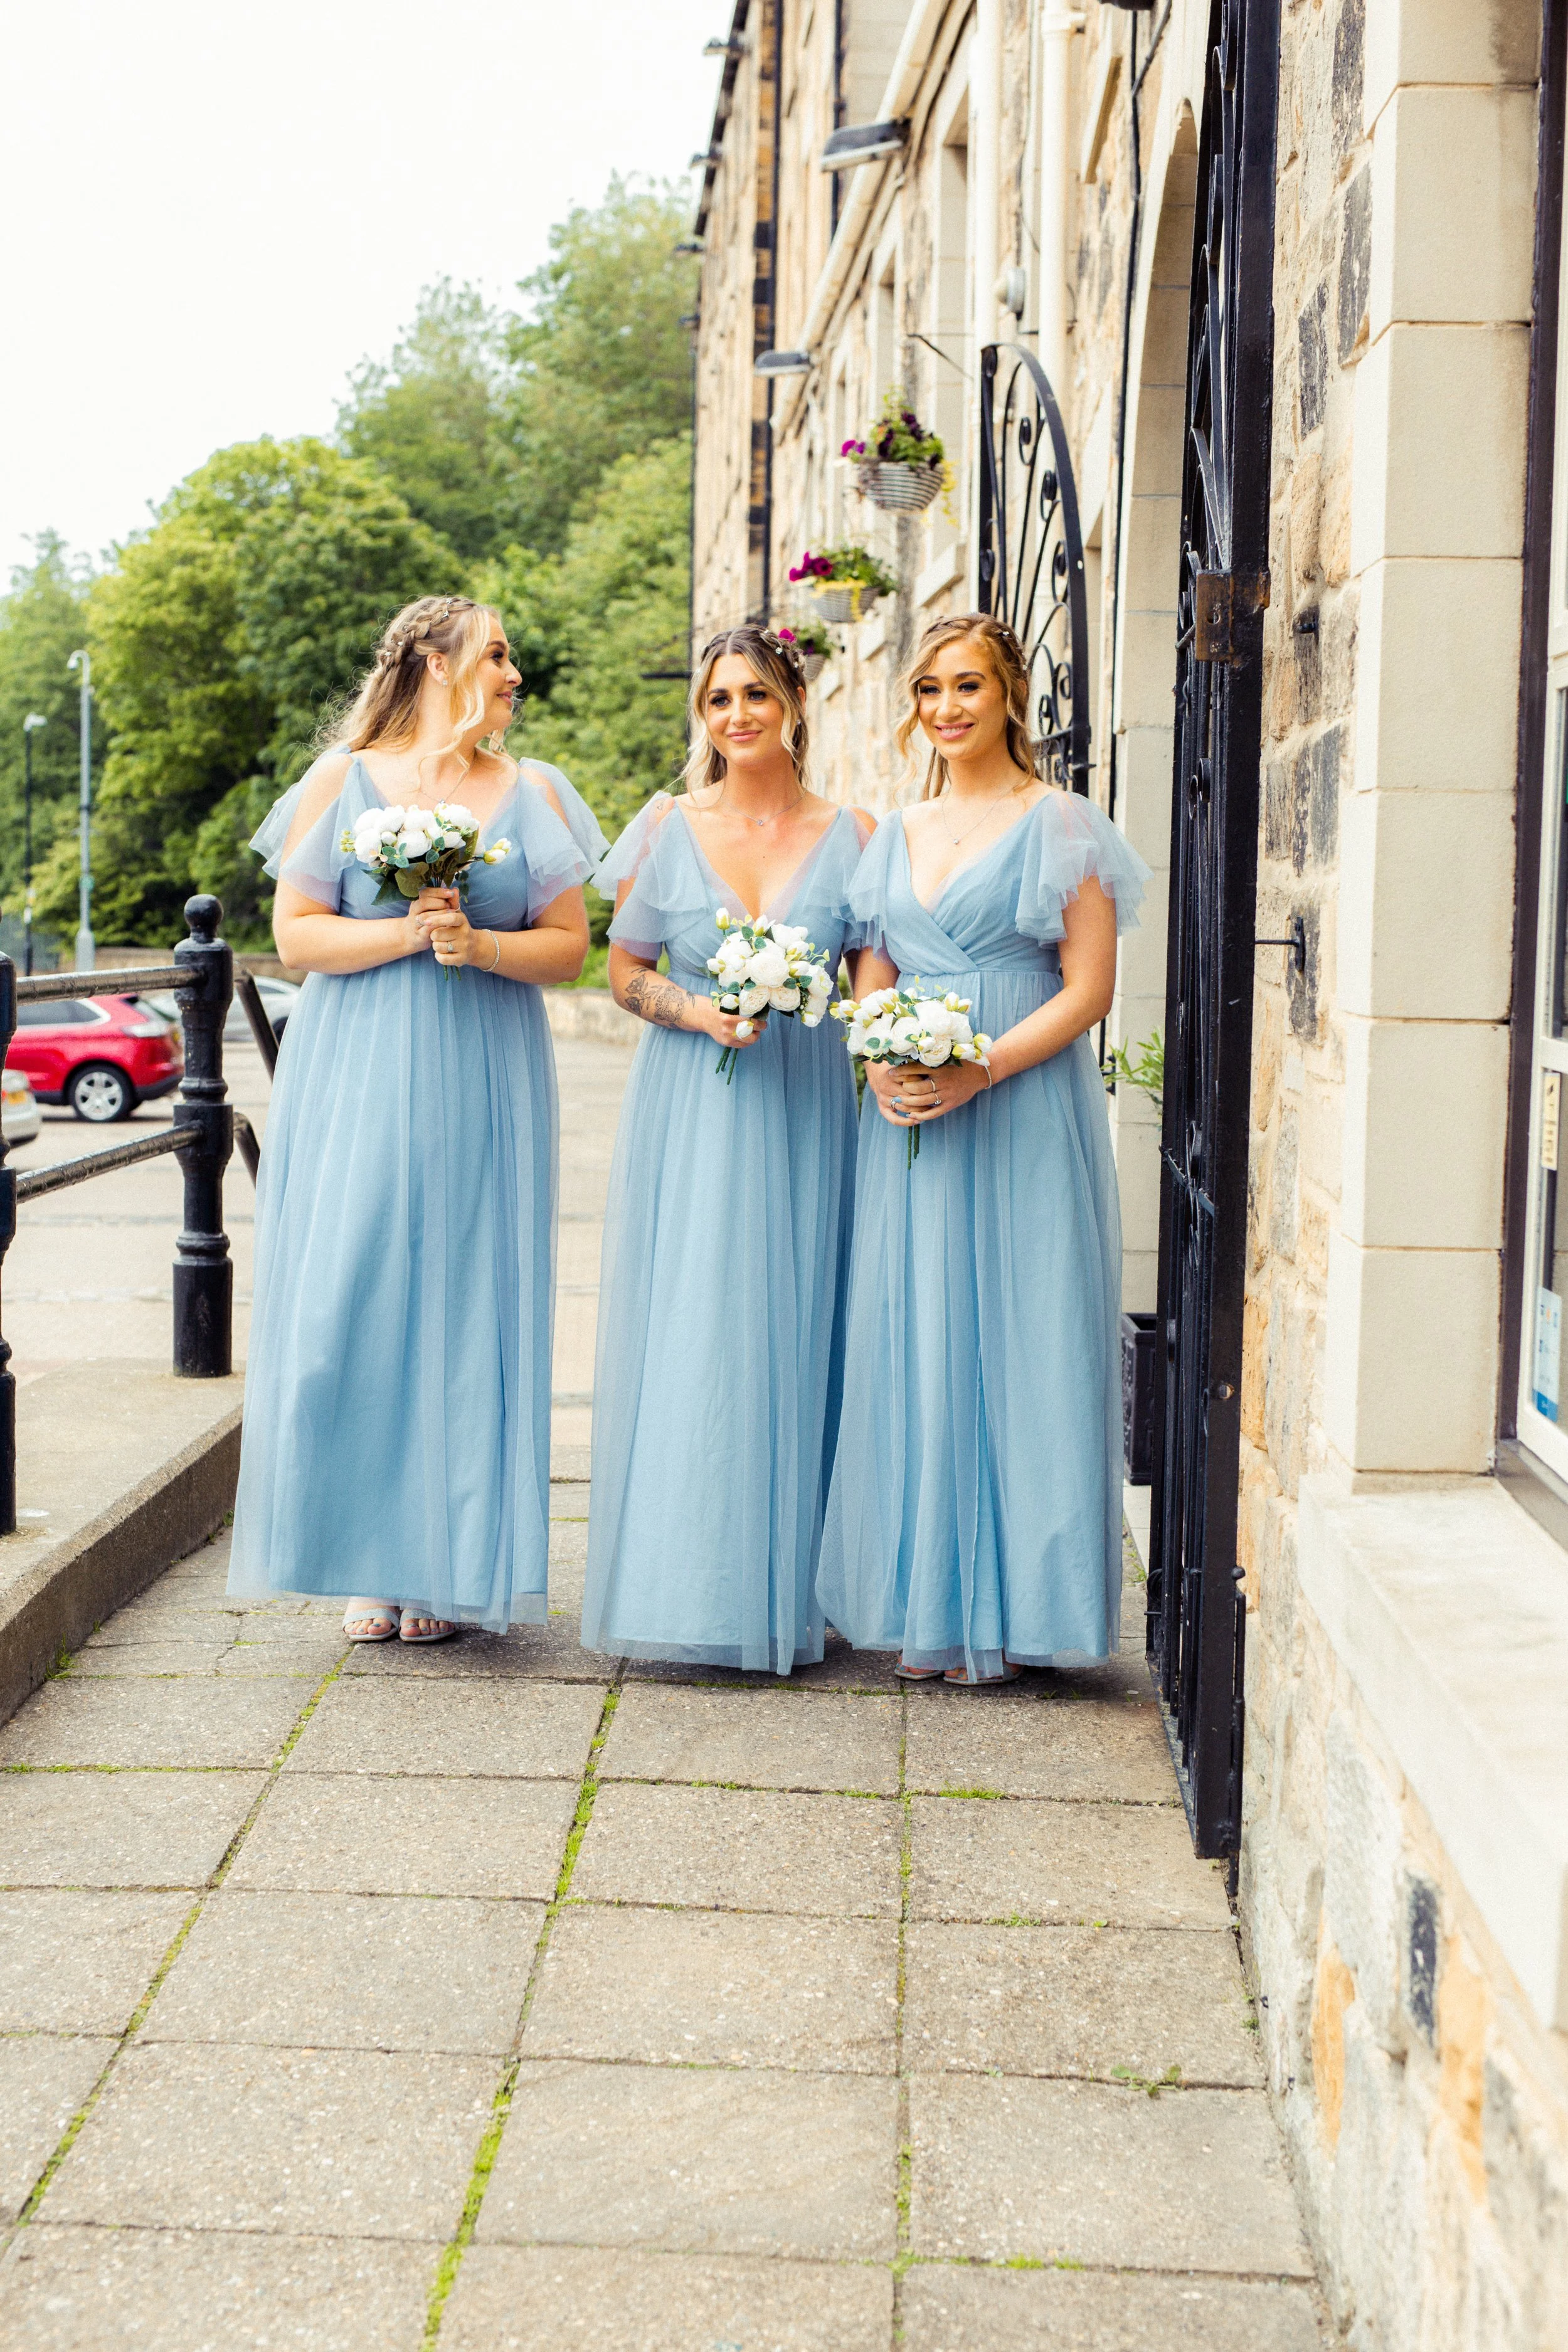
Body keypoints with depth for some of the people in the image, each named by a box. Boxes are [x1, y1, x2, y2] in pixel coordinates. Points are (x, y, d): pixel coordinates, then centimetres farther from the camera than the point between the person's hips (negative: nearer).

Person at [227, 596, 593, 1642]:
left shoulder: (528, 798, 11)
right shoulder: (344, 782, 6)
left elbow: (570, 946, 6)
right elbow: (297, 934, 0)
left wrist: (479, 944, -11)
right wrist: (407, 934, -13)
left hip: (485, 1090, 2)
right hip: (361, 1083, -1)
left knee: (466, 1304, -1)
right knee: (355, 1306, -5)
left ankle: (450, 1567, 7)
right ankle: (371, 1559, 6)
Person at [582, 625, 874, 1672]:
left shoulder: (851, 834, 5)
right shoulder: (668, 827, 6)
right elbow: (624, 971, 8)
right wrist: (694, 1011, -9)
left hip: (805, 1107, 0)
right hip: (687, 1109, 0)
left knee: (790, 1333, 0)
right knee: (682, 1330, -3)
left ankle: (785, 1589, 11)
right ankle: (686, 1581, 7)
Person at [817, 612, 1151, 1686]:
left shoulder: (1060, 824, -1)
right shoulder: (898, 834, 16)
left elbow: (1088, 991, -7)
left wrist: (980, 1071, -18)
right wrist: (879, 1064, -4)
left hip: (1024, 1115, -5)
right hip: (907, 1121, 5)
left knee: (1016, 1347, -3)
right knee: (911, 1348, 5)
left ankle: (1007, 1607, 7)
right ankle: (926, 1606, 14)